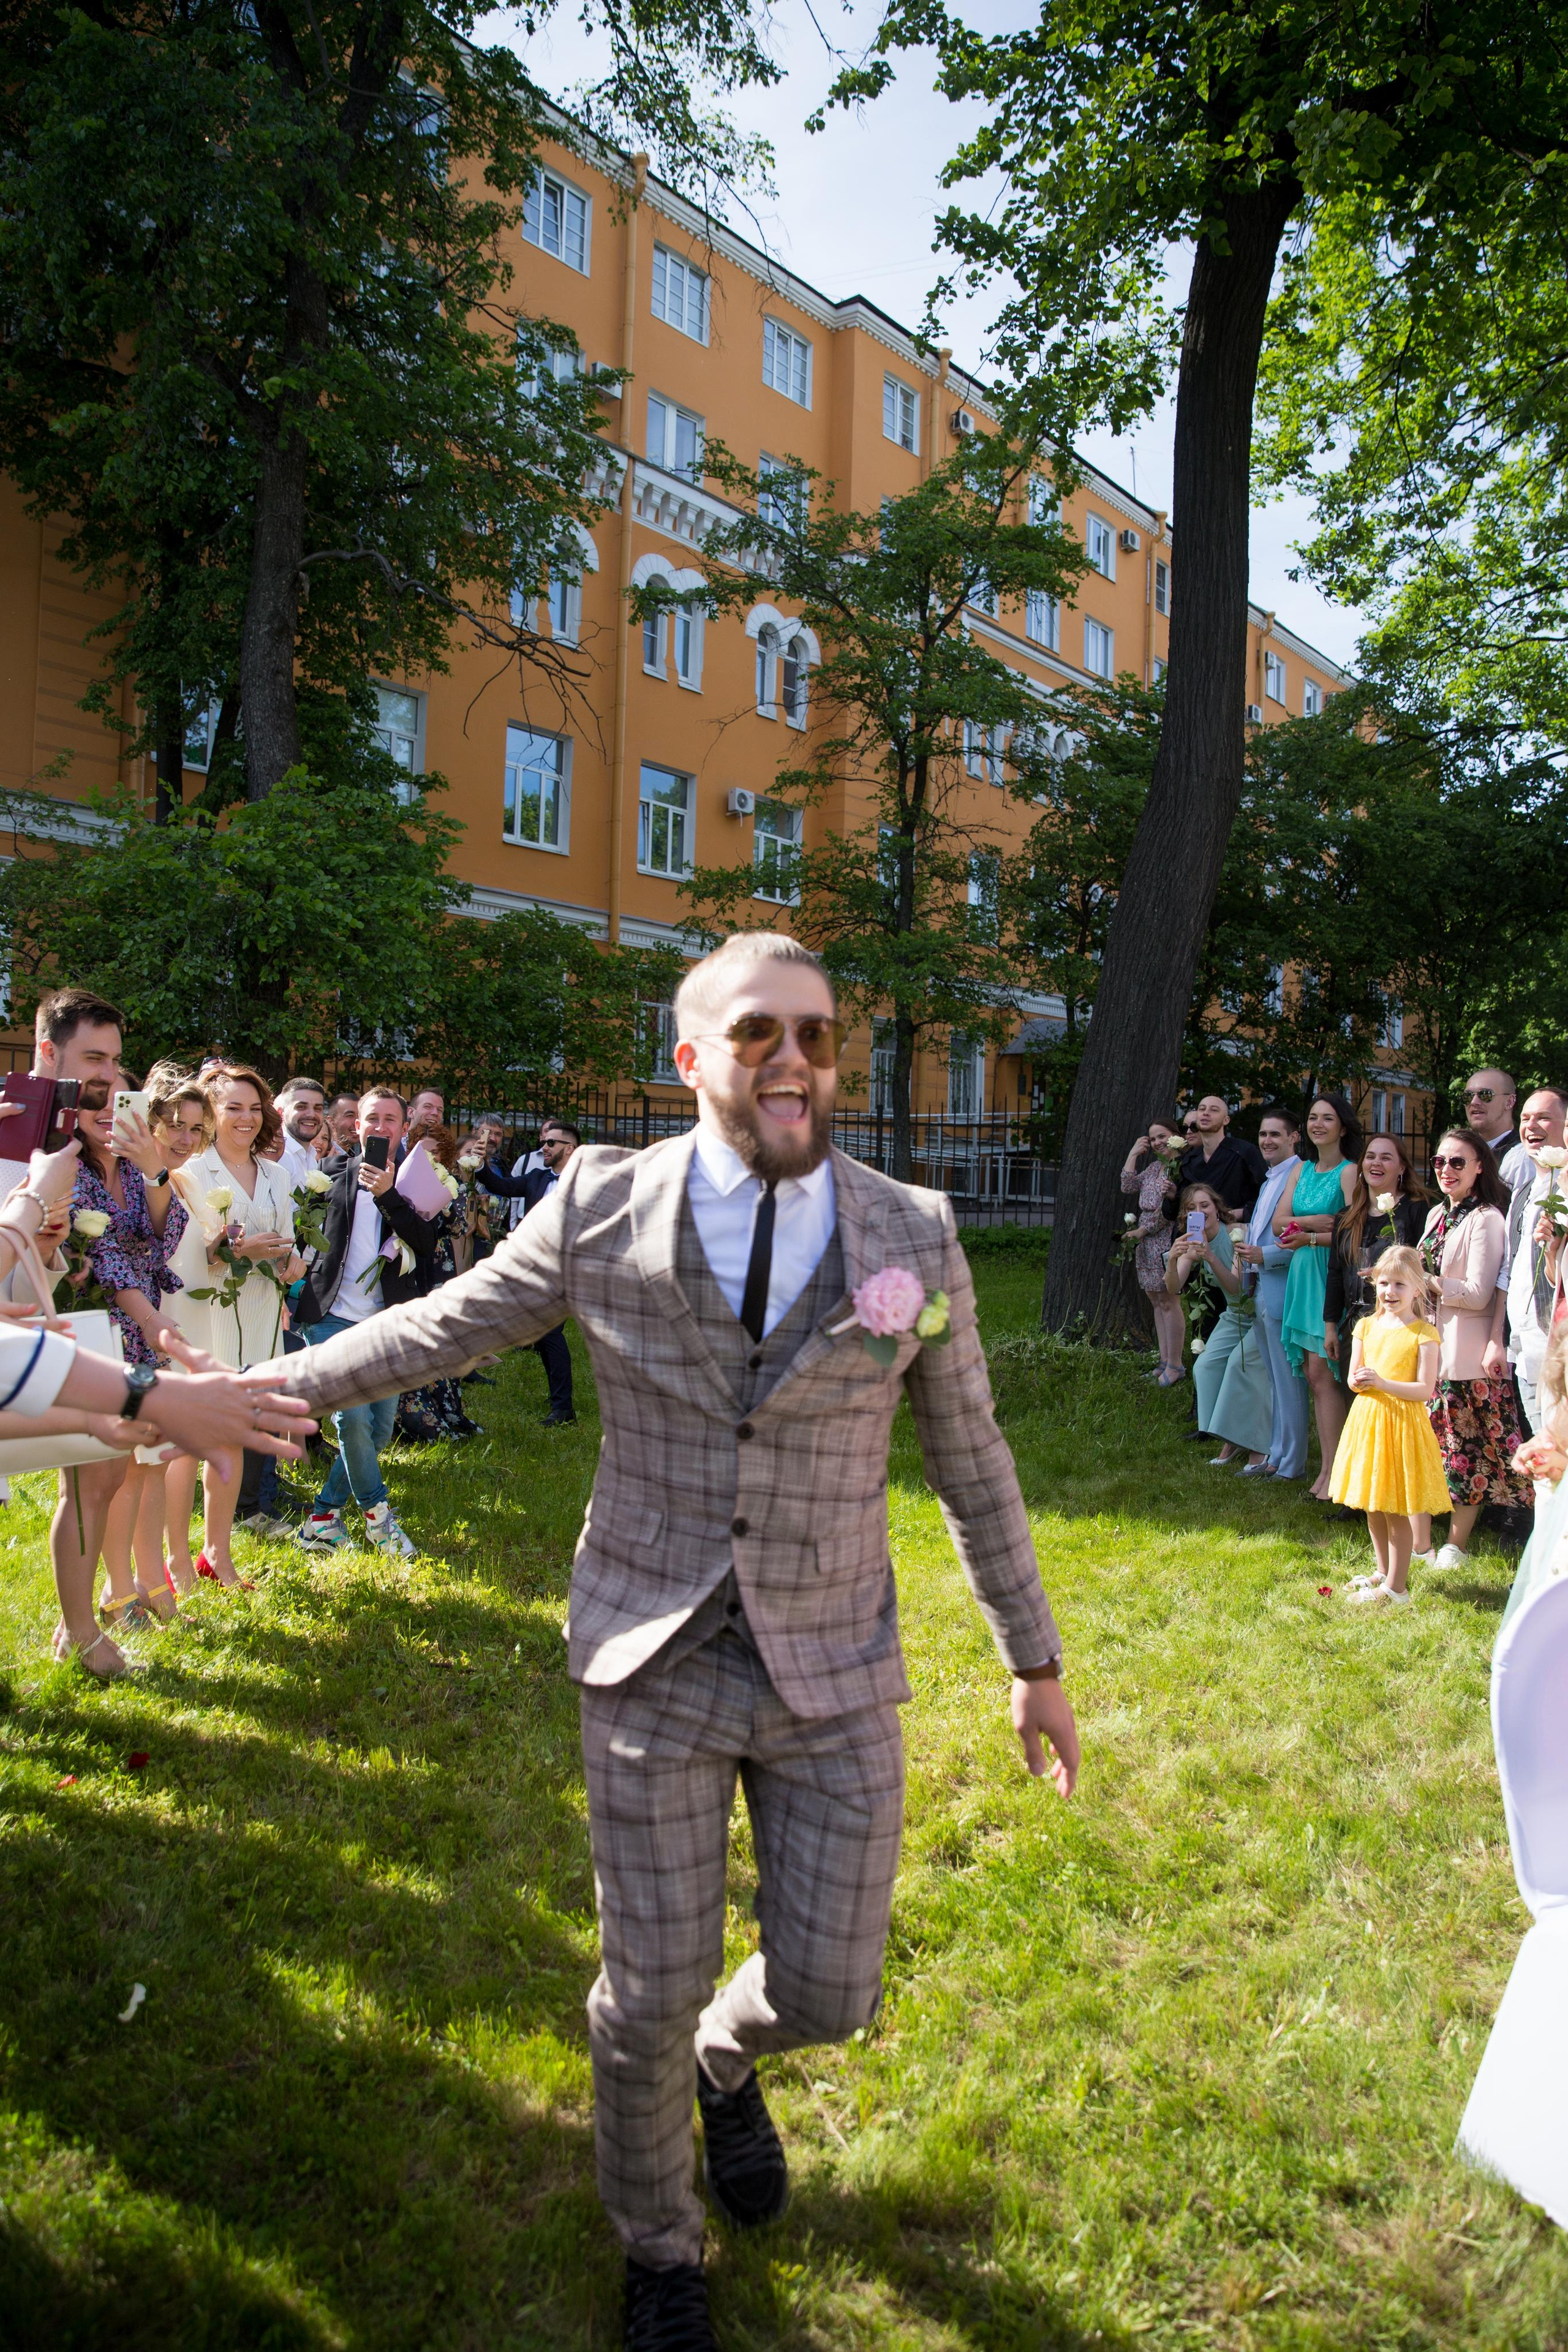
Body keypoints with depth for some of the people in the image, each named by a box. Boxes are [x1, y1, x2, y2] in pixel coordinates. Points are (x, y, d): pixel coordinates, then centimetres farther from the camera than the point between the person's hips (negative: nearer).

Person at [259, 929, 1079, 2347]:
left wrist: (1037, 1662, 9)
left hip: (836, 1674, 1)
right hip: (655, 1662, -1)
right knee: (651, 1997, 9)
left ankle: (726, 2064, 49)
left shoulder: (914, 1237, -4)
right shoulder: (605, 1204, -7)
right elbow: (443, 1327, 6)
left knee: (827, 1990, 9)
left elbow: (973, 1462, 5)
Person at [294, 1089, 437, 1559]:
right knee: (353, 1417, -13)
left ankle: (327, 1510, 23)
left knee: (380, 1429, 5)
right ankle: (377, 1514, 8)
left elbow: (428, 1246, -12)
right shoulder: (336, 1173, 4)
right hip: (332, 1316, -2)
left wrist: (388, 1195, -23)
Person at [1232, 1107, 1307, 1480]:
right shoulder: (1269, 1181, 18)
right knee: (1275, 1380, 16)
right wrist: (1246, 1249, 11)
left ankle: (1291, 1464, 6)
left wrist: (1264, 1255, -20)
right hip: (1263, 1291, 10)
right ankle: (1275, 1455, 25)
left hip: (1283, 1292, -10)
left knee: (1289, 1381, -2)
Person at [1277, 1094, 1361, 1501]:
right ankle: (1326, 1466, 11)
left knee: (1322, 1373, -8)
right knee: (1315, 1376, 6)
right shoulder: (1302, 1171, 15)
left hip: (1332, 1277, -7)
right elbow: (1279, 1223, 6)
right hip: (1303, 1274, 7)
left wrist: (1309, 1236, -18)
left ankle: (1333, 1471, -2)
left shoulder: (1349, 1172, -6)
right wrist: (1322, 1221, -8)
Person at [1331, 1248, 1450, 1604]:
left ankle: (1396, 1586, 8)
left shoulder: (1423, 1334, -9)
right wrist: (1359, 1382, -12)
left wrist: (1383, 1383, -24)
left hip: (1402, 1424, -6)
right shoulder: (1366, 1326, 7)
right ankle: (1383, 1572, 32)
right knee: (1371, 1507, 16)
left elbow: (1425, 1390, -14)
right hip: (1366, 1419, 6)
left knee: (1396, 1511, -1)